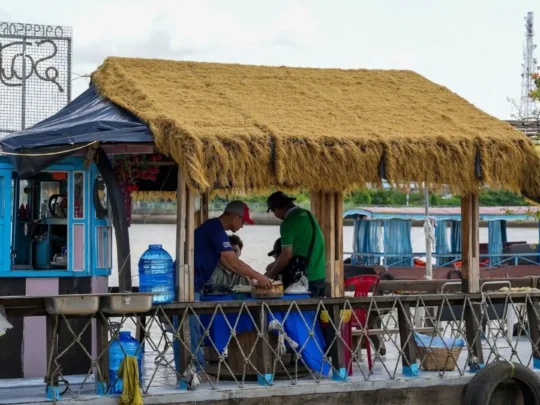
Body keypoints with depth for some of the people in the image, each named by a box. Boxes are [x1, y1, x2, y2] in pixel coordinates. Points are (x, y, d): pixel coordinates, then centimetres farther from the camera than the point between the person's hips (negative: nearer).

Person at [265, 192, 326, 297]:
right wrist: (275, 264, 21)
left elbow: (287, 255, -15)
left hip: (304, 278, -8)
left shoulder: (288, 223, -14)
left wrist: (271, 275, -2)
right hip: (319, 275, 8)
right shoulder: (307, 214, 12)